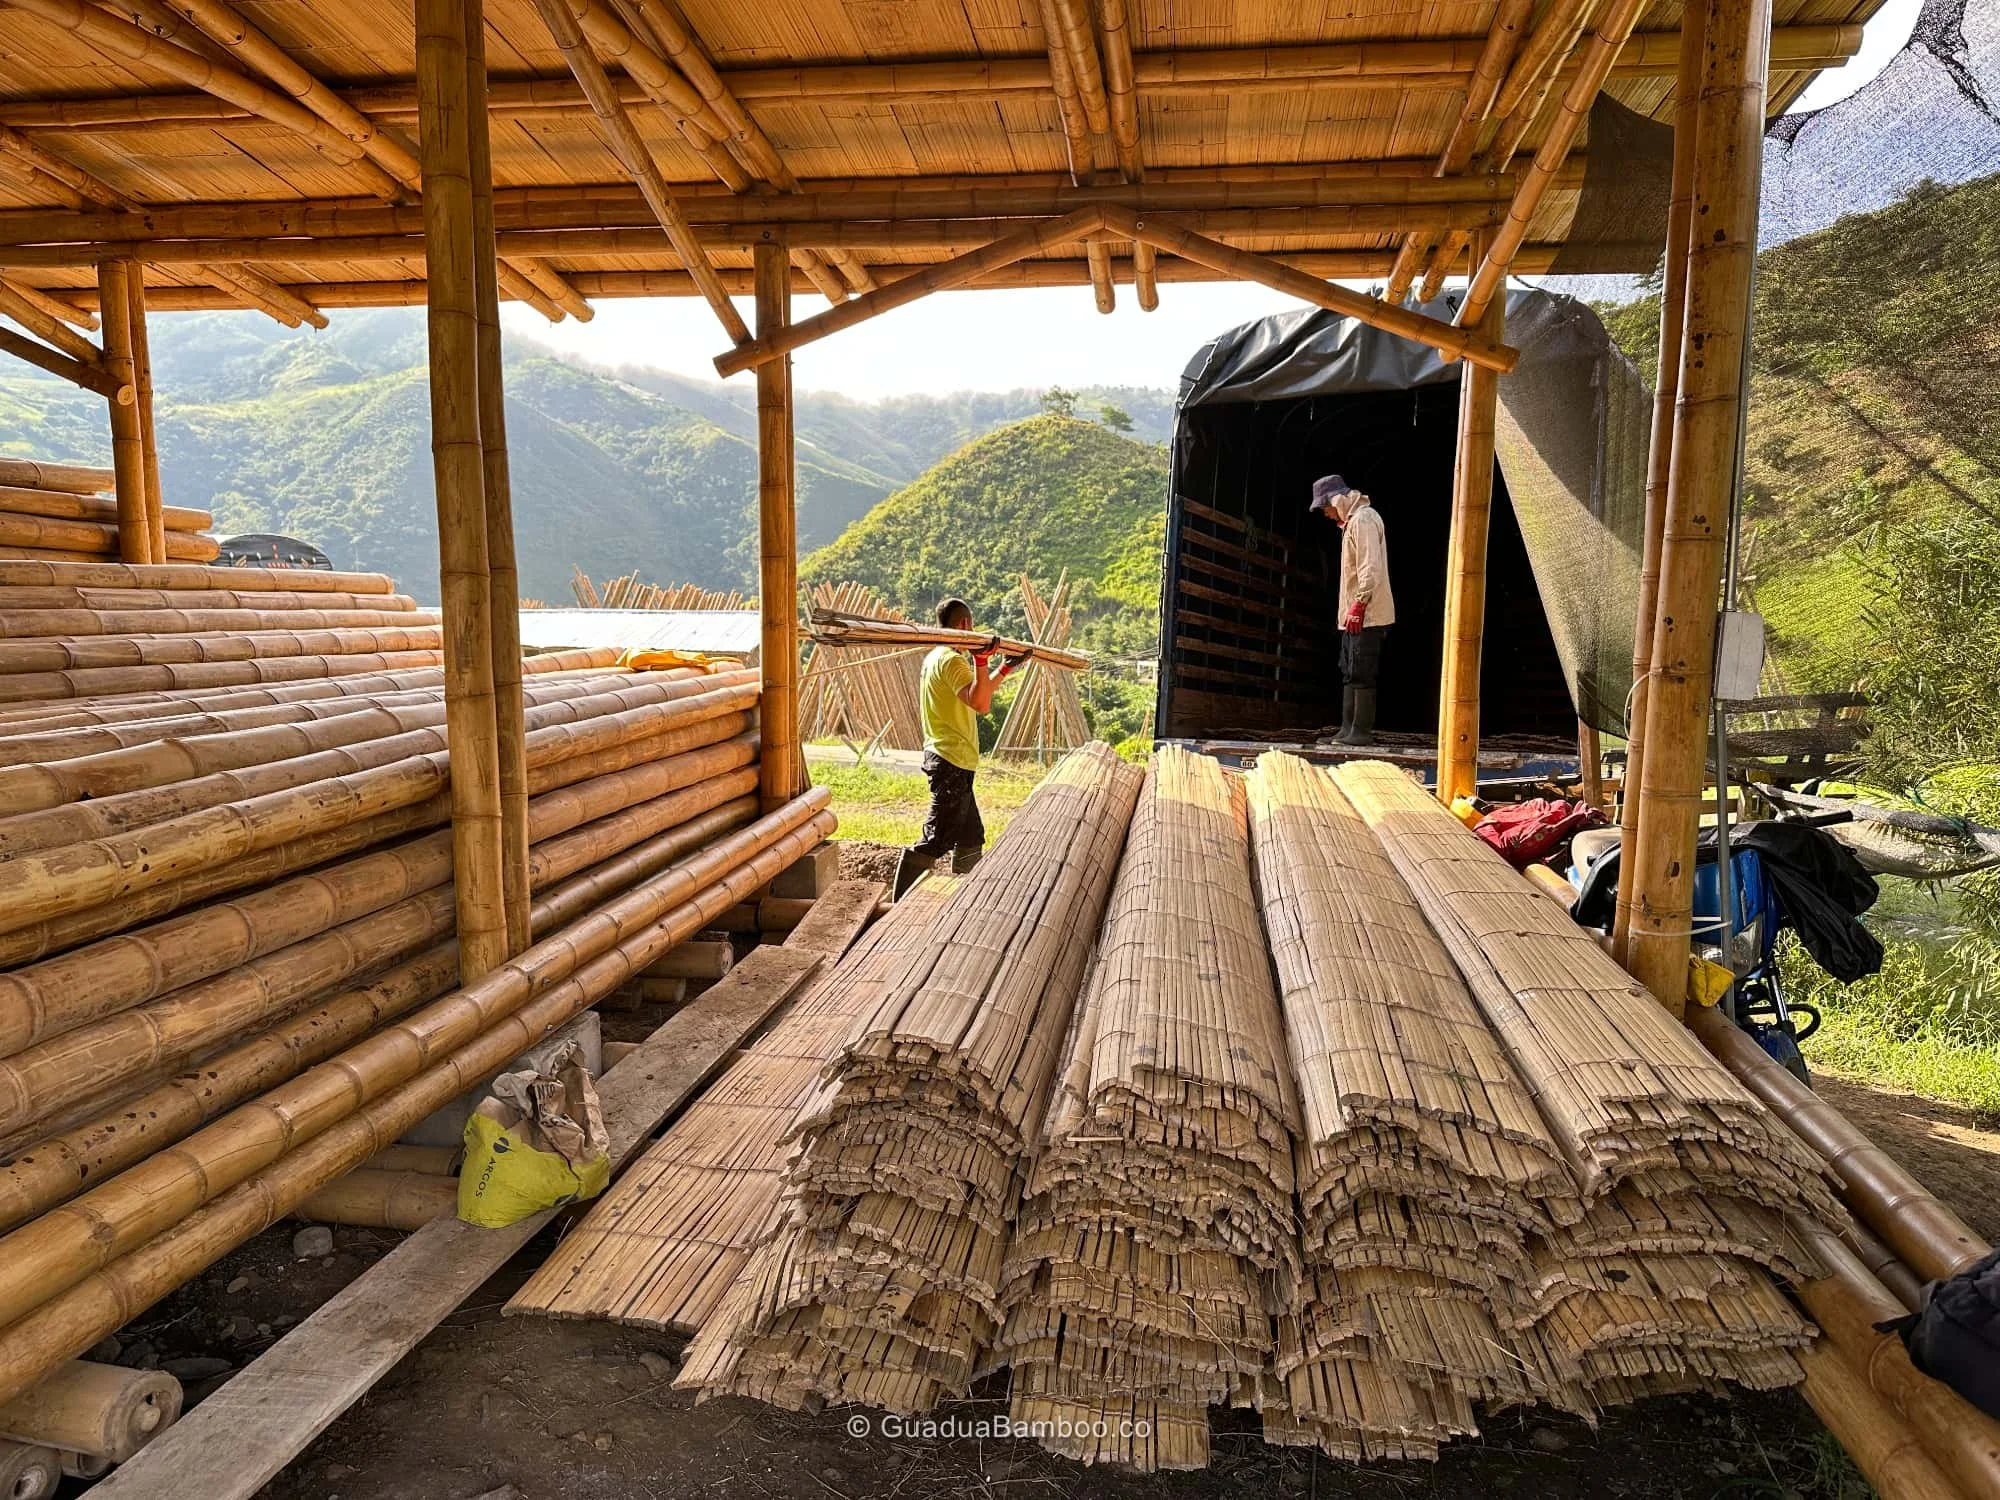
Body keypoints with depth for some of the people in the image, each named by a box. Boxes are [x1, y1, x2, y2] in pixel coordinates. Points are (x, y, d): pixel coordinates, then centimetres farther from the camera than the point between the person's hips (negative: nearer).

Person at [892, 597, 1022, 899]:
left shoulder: (936, 657, 15)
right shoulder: (951, 660, -16)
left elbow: (980, 694, 27)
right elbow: (981, 704, -31)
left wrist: (1007, 669, 29)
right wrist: (981, 661, -37)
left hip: (944, 758, 11)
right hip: (952, 763, -11)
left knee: (970, 835, 19)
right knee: (936, 840, -8)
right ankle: (902, 904, -4)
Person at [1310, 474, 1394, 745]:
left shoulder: (1363, 519, -12)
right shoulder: (1352, 521, 19)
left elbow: (1371, 567, -21)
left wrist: (1359, 605, -23)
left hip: (1366, 615, -11)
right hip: (1355, 614, 11)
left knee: (1362, 674, -8)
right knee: (1349, 674, 11)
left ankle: (1361, 731, -6)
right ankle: (1348, 728, 15)